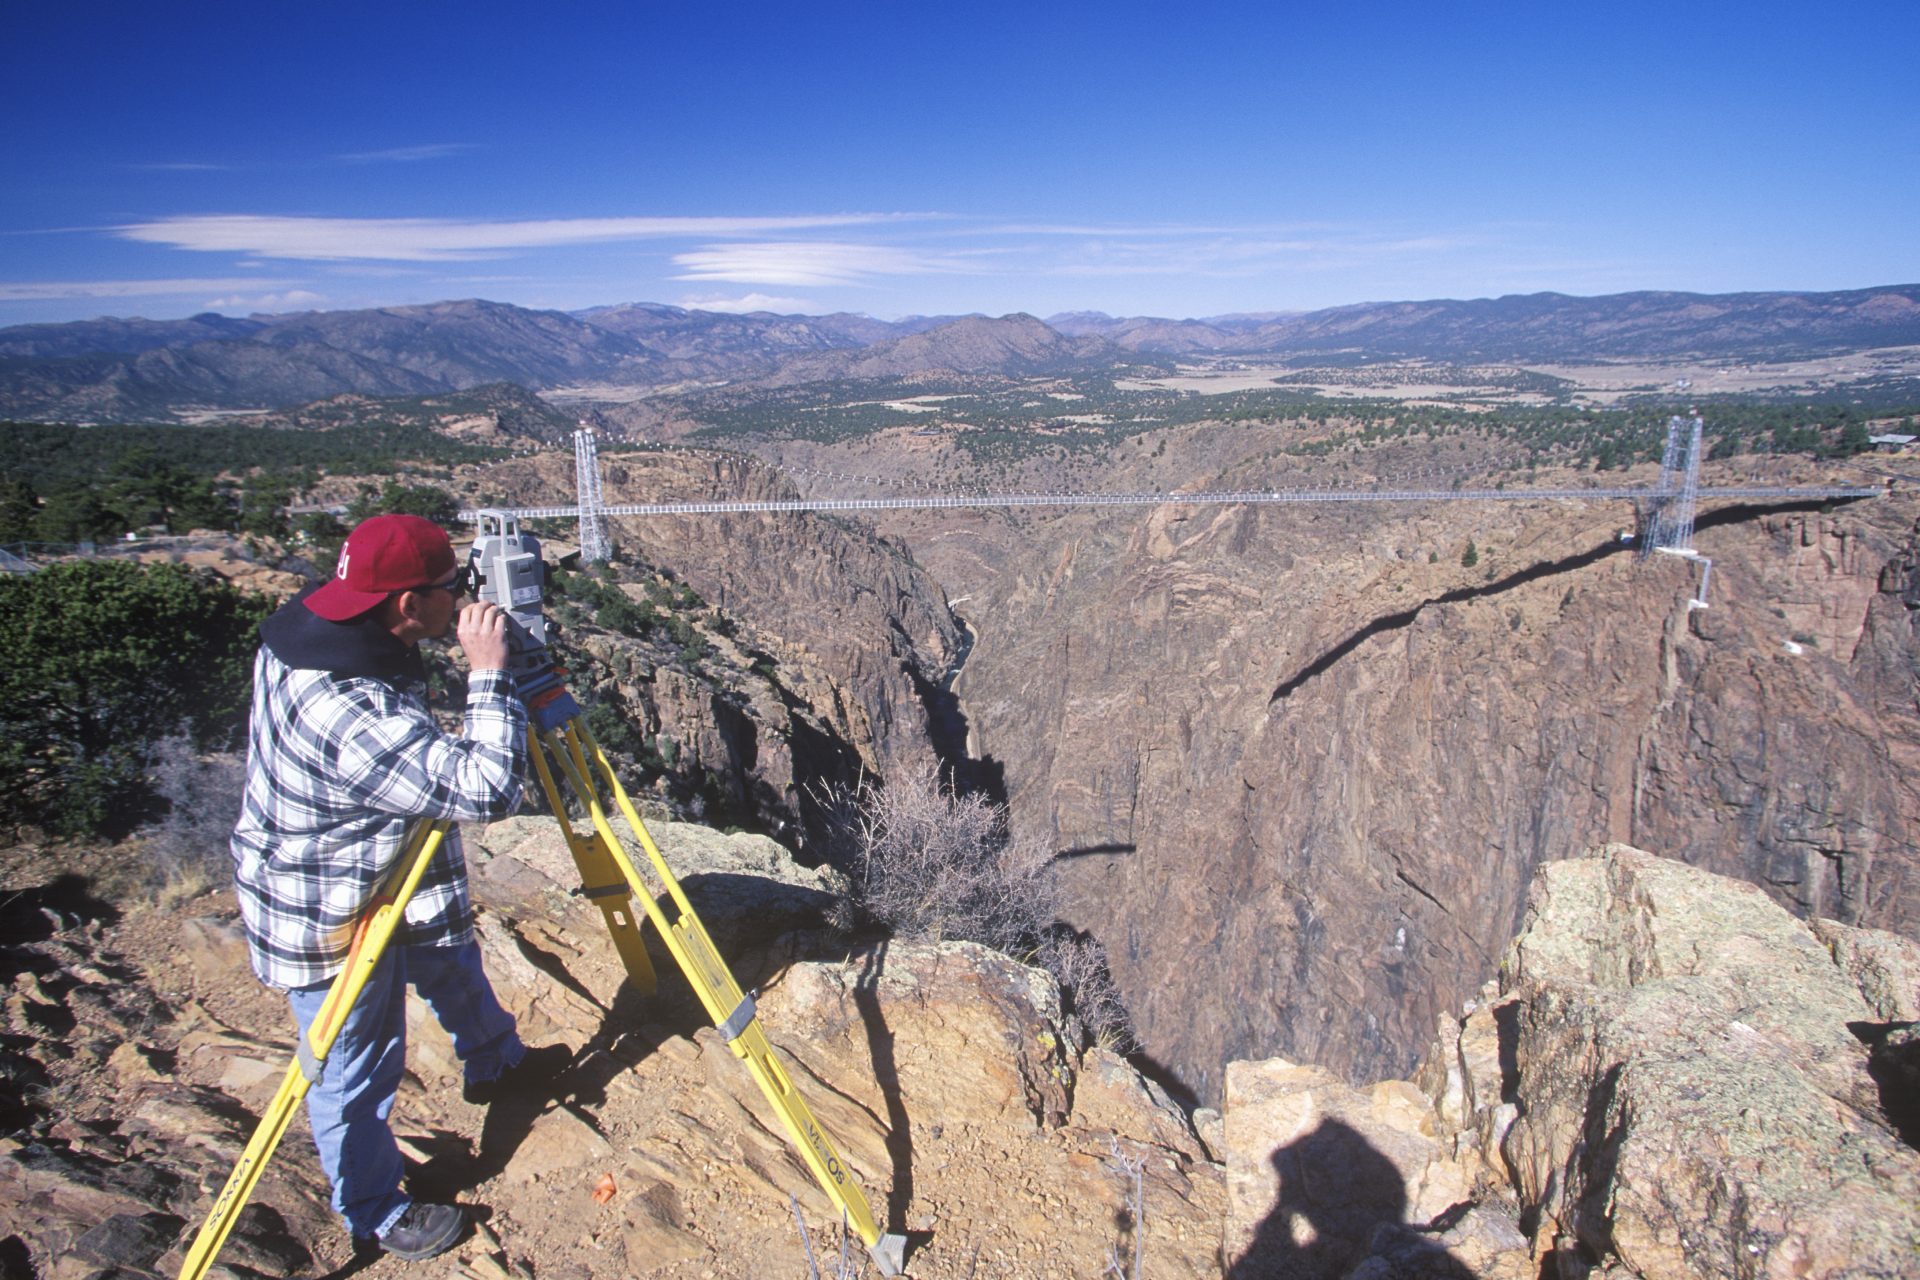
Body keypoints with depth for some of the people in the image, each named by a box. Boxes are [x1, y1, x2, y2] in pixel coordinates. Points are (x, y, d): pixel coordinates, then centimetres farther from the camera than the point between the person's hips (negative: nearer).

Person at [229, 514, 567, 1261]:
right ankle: (374, 1214, 36)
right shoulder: (349, 714, -40)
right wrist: (488, 674, -33)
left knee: (452, 960, 29)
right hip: (328, 918, -9)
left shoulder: (309, 629, -11)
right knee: (354, 1071, 12)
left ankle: (496, 1063, 56)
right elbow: (486, 790, -40)